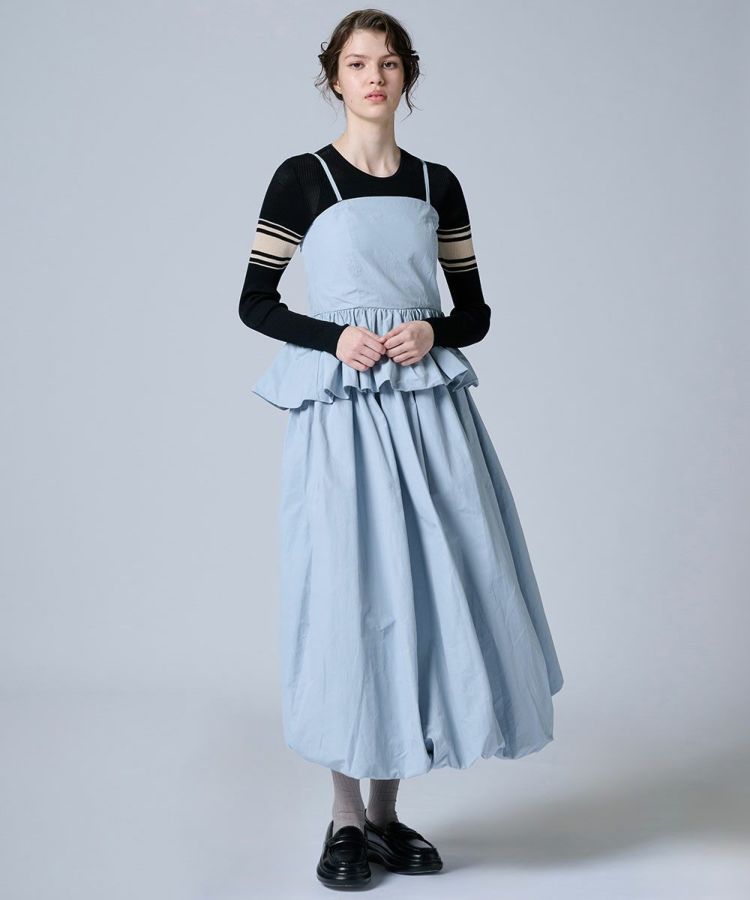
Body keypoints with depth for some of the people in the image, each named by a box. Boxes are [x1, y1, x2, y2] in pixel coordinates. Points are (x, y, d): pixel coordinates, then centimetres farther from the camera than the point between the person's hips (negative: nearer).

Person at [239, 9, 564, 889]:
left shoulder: (437, 183, 11)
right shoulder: (301, 178, 2)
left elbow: (475, 312, 13)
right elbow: (254, 303, 1)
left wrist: (433, 333, -8)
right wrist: (335, 337, -14)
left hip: (428, 410, 3)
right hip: (339, 411, -3)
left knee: (426, 592, 2)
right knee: (346, 597, -3)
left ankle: (387, 809, 16)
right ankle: (346, 816, 13)